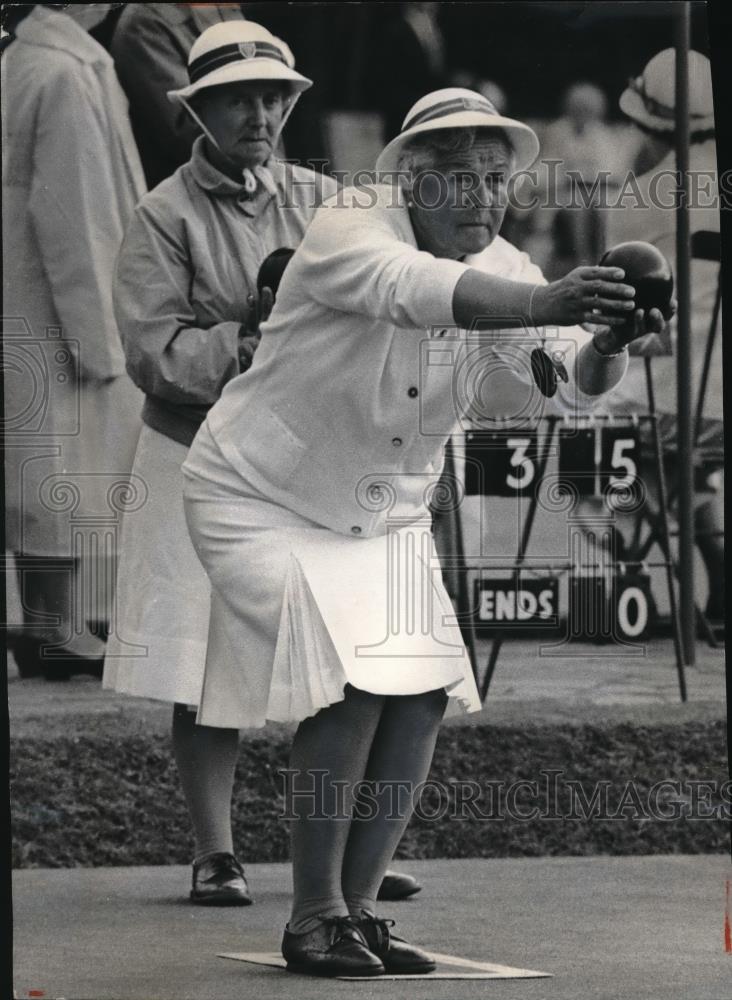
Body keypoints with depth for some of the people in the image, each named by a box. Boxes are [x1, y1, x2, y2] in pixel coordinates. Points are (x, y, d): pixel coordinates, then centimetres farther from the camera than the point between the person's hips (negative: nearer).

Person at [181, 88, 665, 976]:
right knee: (348, 689, -20)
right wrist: (546, 302, -64)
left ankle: (354, 909, 7)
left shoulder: (498, 268, -7)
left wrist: (604, 343, -46)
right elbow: (413, 288, -48)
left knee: (422, 696, -6)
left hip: (386, 515, 6)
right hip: (265, 497, -6)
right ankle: (314, 919, -9)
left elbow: (573, 376, -21)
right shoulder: (350, 228, -25)